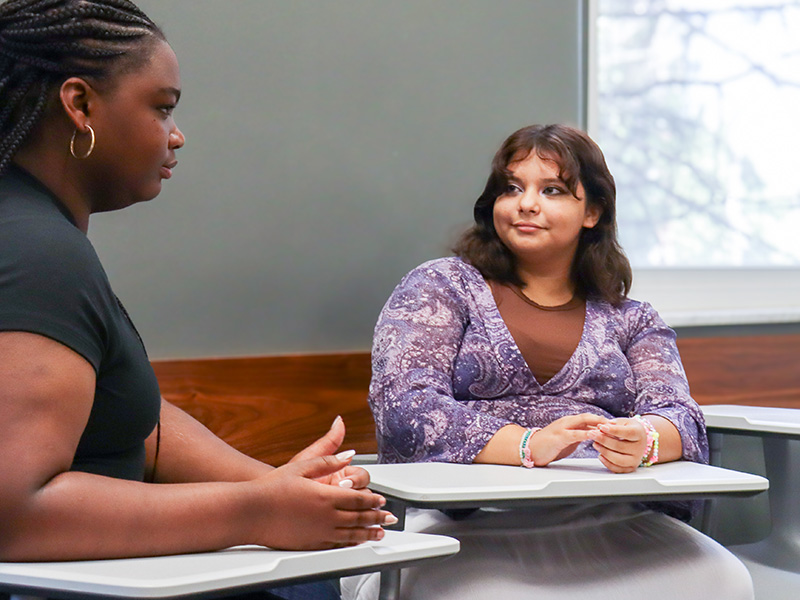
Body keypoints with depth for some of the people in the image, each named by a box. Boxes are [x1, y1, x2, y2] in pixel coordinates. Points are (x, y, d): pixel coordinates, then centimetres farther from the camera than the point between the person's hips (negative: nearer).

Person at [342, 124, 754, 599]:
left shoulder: (632, 321, 21)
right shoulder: (441, 287, 11)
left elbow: (680, 418, 5)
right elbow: (403, 404, -5)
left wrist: (643, 440, -21)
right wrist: (526, 445, -20)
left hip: (604, 520, 4)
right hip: (463, 519, -3)